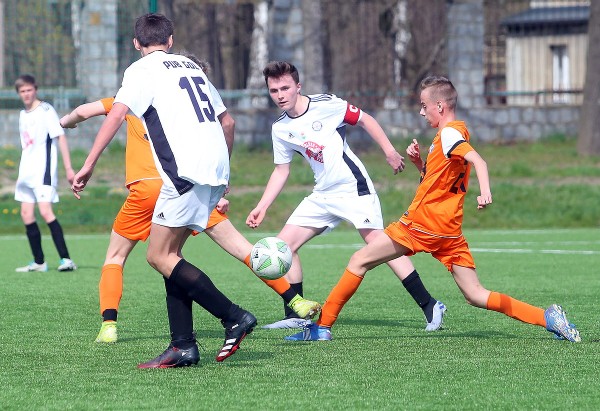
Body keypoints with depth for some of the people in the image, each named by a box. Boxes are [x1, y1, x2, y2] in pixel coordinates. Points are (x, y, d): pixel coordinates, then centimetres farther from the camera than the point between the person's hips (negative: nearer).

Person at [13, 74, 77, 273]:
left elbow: (61, 137, -10)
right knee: (26, 214, 4)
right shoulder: (23, 115, 16)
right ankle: (39, 262, 12)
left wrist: (68, 168, -15)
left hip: (44, 170, -8)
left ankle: (66, 259, -22)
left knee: (45, 211, -20)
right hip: (26, 171, 8)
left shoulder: (45, 110, -6)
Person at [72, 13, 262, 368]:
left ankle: (234, 317, -11)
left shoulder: (143, 69, 2)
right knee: (169, 255, 11)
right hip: (215, 170, 8)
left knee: (159, 256, -5)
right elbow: (227, 122, 28)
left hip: (187, 172, -8)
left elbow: (117, 112, -13)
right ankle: (183, 346, 5)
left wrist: (89, 166, -15)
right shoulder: (192, 66, 24)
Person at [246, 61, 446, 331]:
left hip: (354, 189, -7)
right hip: (322, 196, 7)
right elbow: (281, 170, 16)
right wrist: (262, 207, 10)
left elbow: (364, 120, 0)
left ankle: (429, 306, -12)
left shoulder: (326, 105, -9)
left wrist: (390, 152, -5)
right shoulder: (280, 129, 7)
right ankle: (296, 317, 8)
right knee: (284, 245, -1)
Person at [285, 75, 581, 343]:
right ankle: (548, 317, -8)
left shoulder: (448, 134, -9)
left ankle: (322, 326, 0)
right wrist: (420, 163, 12)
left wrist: (485, 191, -43)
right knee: (476, 296, 5)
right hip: (450, 232, 9)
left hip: (421, 223, -9)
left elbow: (477, 160, -27)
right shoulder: (458, 133, 19)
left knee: (359, 261, 1)